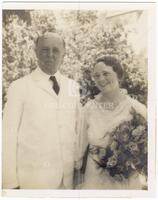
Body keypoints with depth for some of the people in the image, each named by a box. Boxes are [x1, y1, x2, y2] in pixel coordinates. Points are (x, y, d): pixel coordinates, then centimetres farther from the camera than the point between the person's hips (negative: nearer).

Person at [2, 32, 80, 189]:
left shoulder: (73, 86, 4)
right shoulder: (20, 87, -7)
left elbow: (77, 128, 7)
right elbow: (9, 135, -8)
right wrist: (11, 181, -8)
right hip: (34, 176, -3)